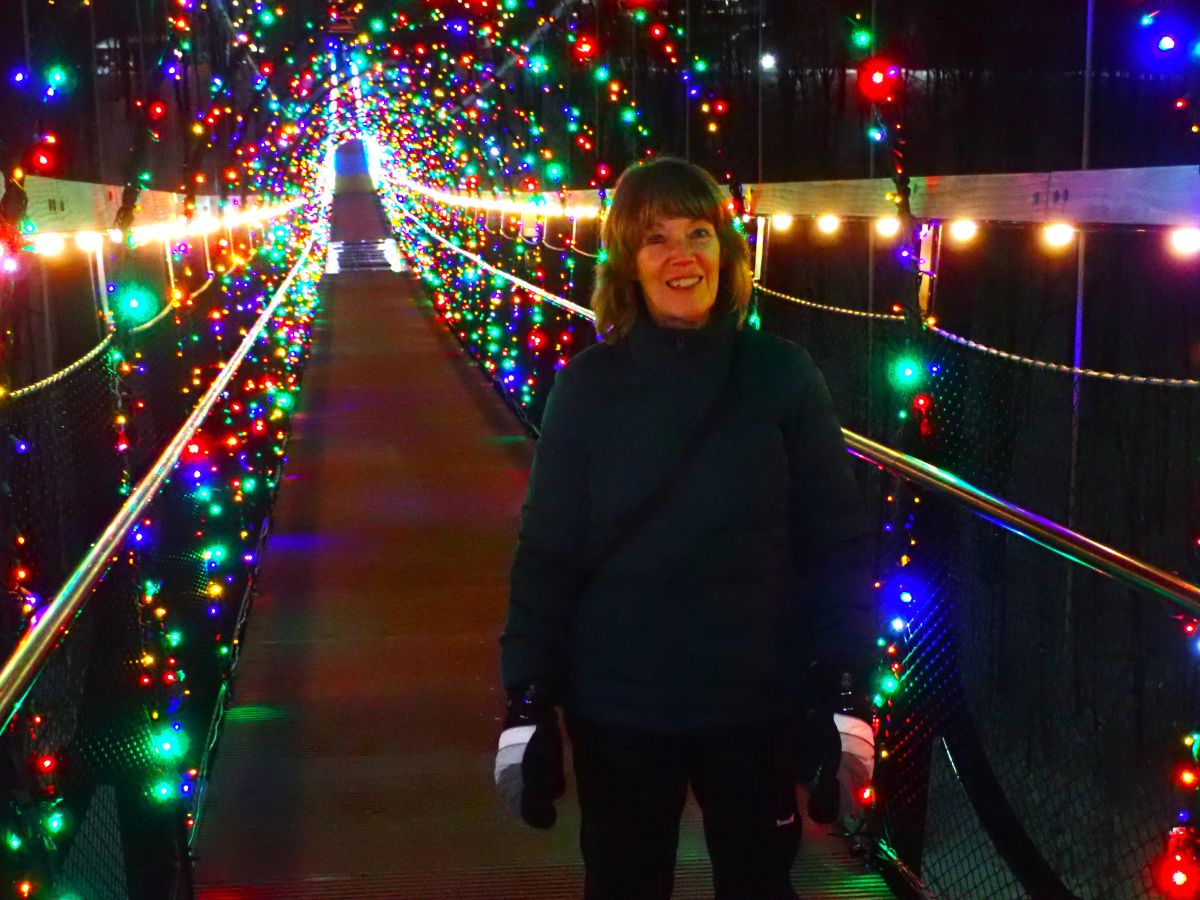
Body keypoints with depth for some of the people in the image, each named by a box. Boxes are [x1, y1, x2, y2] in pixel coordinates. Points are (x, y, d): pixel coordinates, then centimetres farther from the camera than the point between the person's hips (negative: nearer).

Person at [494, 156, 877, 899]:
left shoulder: (783, 377, -6)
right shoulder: (589, 386, -6)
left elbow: (839, 542, -4)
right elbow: (547, 553, -4)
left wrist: (849, 691, -7)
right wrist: (528, 699, -6)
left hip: (757, 702, 0)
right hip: (617, 707, 0)